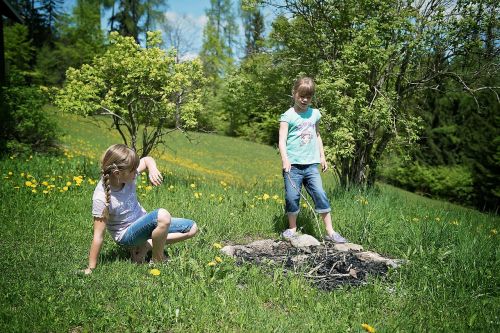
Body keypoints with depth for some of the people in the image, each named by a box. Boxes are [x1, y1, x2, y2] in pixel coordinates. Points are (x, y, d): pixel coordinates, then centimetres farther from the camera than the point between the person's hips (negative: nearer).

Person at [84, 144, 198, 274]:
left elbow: (147, 160, 6)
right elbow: (98, 236, -22)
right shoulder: (101, 198, -27)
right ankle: (157, 261, -12)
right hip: (126, 234, -7)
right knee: (163, 216, -36)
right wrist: (90, 269, -15)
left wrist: (153, 169, -17)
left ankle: (144, 246, -1)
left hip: (143, 223, 7)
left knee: (192, 228, 1)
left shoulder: (127, 176, -13)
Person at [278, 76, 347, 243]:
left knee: (321, 195, -3)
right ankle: (292, 228, 17)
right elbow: (282, 139, -11)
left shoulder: (315, 114, 12)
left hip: (311, 164, 3)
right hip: (293, 164, -3)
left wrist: (322, 156, 19)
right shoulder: (288, 116, -2)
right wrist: (285, 159, -25)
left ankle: (330, 232, 2)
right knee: (292, 196, -4)